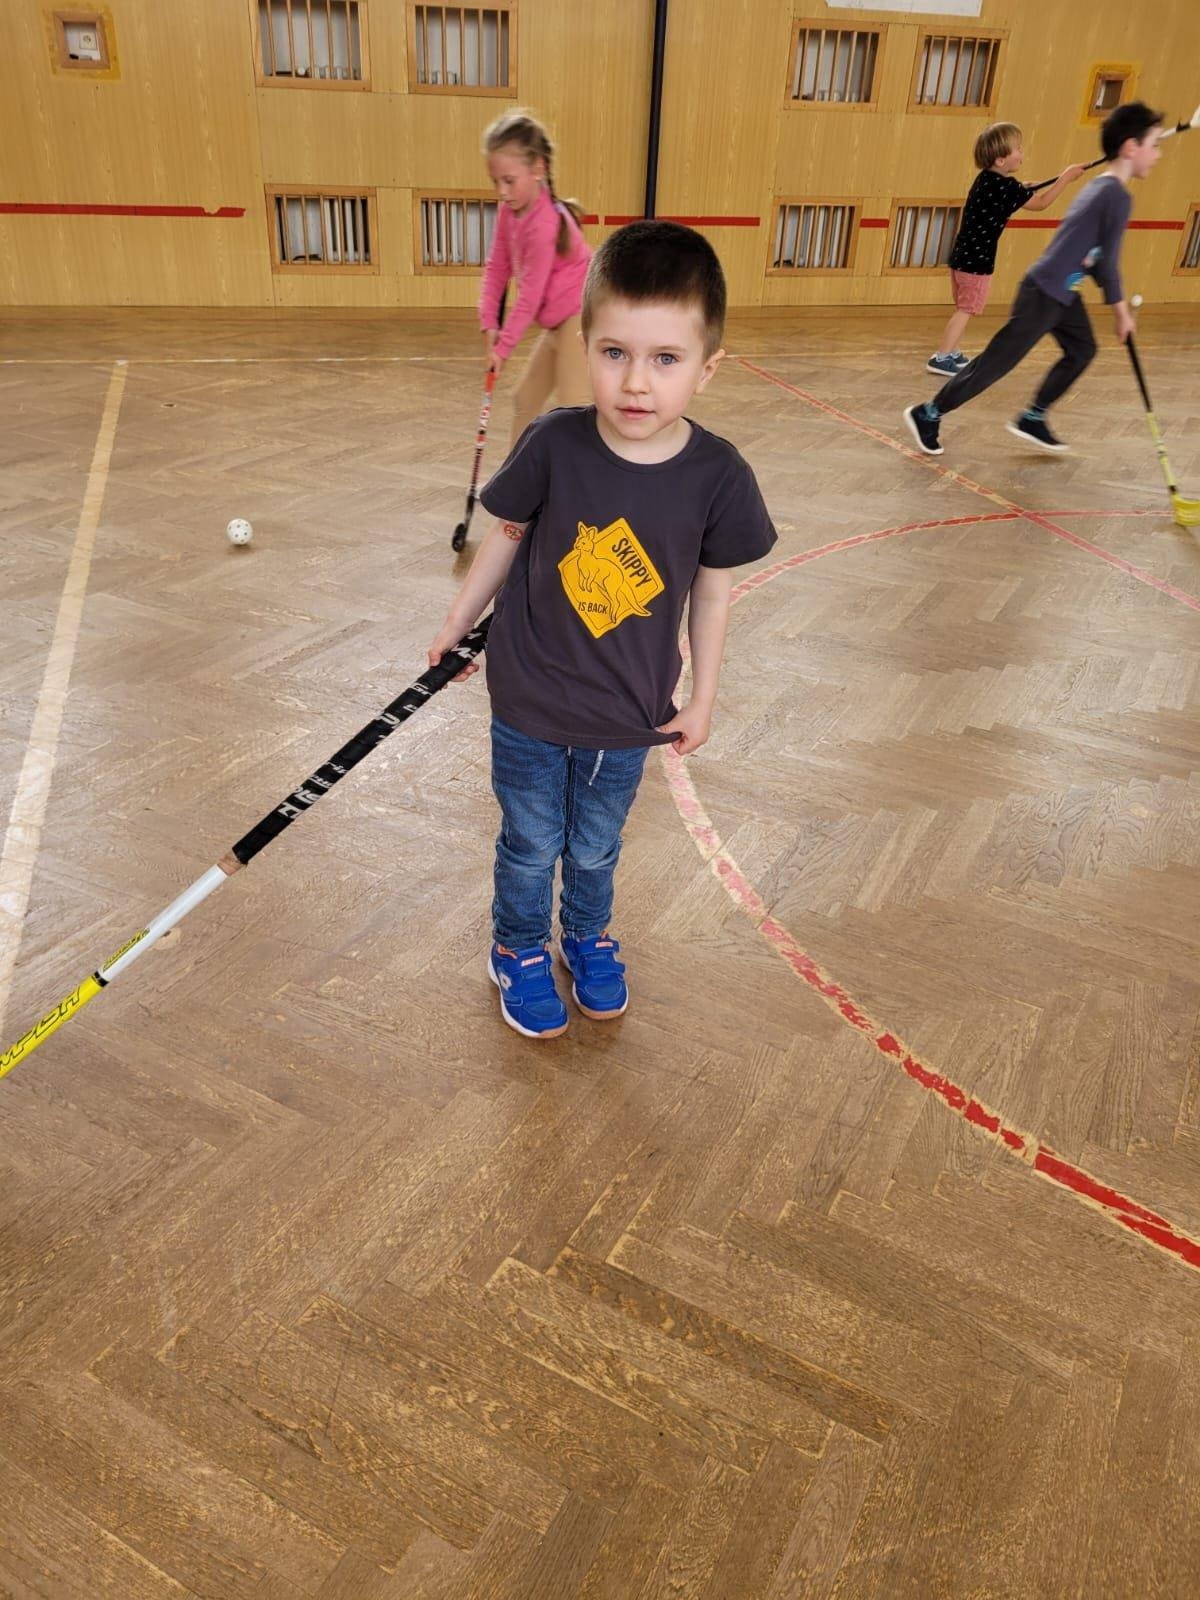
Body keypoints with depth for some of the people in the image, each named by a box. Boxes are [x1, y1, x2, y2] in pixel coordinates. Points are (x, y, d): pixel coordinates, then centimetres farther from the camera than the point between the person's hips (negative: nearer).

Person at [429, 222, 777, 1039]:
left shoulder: (718, 475, -16)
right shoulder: (555, 444, -19)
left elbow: (714, 588, -3)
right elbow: (507, 534, -2)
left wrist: (702, 699, 2)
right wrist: (458, 622, 9)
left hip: (629, 712, 1)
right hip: (530, 703, -1)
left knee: (596, 848, 22)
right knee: (531, 846, 17)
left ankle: (588, 937, 52)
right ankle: (519, 950, 45)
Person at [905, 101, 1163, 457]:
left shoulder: (1101, 188, 12)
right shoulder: (1117, 196, -18)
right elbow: (1108, 260, -15)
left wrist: (1117, 303, 21)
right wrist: (1120, 309, -4)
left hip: (1063, 293, 10)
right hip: (1043, 294, -10)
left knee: (1082, 349, 17)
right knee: (997, 361, -3)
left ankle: (1032, 419, 21)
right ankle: (928, 414, 6)